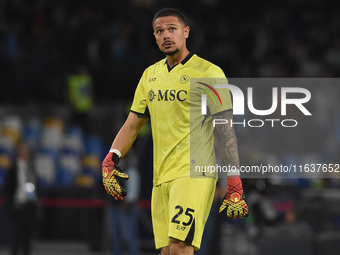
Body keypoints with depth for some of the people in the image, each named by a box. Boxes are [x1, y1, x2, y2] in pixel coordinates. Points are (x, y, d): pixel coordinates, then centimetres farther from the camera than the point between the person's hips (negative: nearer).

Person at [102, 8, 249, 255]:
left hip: (195, 174, -6)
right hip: (161, 178, 6)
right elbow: (132, 125, 19)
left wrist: (235, 186, -11)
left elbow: (226, 130, -6)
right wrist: (110, 159, 2)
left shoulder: (208, 73, -4)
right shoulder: (150, 75, 14)